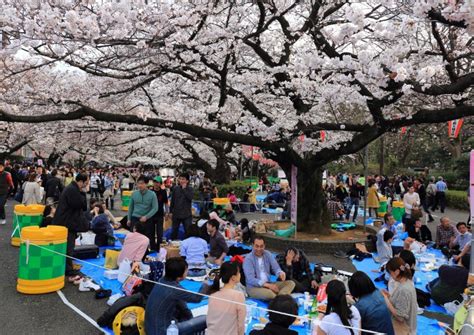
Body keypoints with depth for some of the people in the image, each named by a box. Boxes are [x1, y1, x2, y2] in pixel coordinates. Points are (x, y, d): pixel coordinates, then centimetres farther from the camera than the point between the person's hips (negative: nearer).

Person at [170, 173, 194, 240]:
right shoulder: (175, 188, 1)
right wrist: (171, 211, 7)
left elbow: (190, 197, -22)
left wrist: (184, 189, -17)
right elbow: (172, 201, 7)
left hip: (187, 215, -2)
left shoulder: (190, 189, -3)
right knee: (174, 231, 13)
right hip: (176, 214, 2)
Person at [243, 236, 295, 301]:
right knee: (268, 293, -39)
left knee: (291, 283, -13)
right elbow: (251, 280, -20)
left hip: (268, 284, 6)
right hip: (254, 287, -6)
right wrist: (268, 285, -29)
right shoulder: (248, 259, -12)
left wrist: (280, 273, -24)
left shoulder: (268, 254, 5)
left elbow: (276, 268, 1)